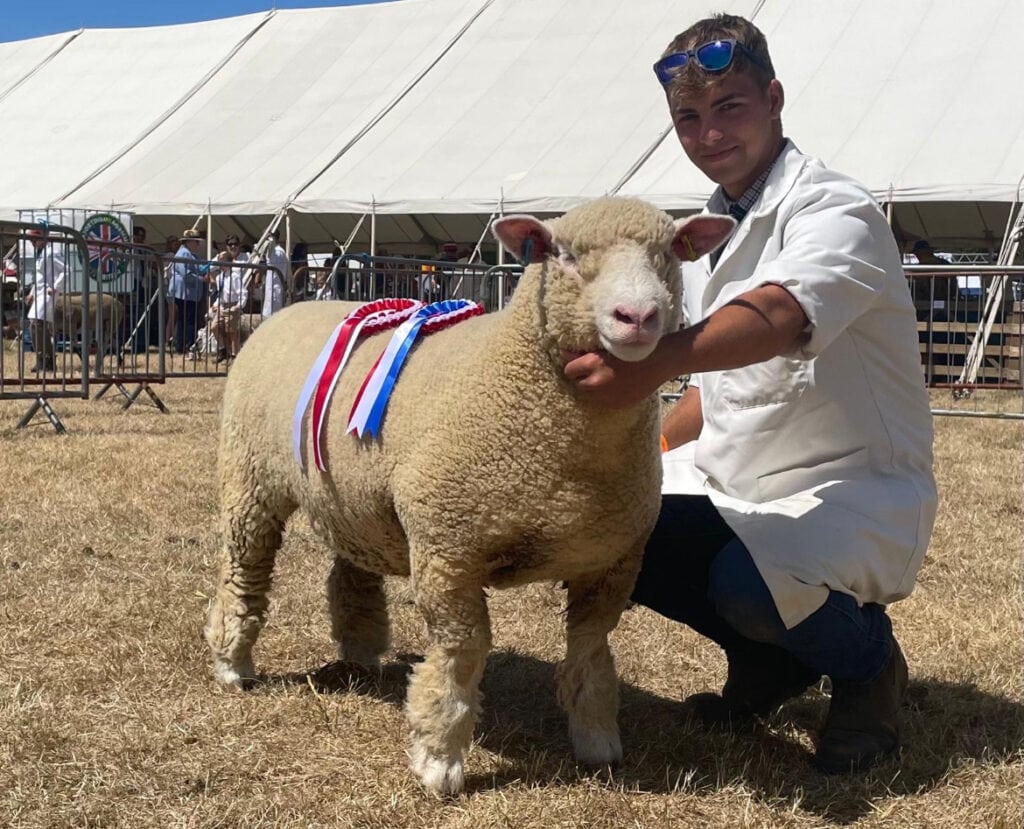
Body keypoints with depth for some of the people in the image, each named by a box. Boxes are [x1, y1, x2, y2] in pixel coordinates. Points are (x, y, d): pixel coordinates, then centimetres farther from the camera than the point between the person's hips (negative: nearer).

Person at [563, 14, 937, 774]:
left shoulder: (837, 211, -17)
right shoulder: (710, 230, 8)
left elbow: (777, 317, -41)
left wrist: (652, 363, -58)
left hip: (856, 488, -8)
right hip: (736, 481, 8)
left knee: (748, 582, -35)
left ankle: (867, 659, 2)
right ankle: (771, 656, 11)